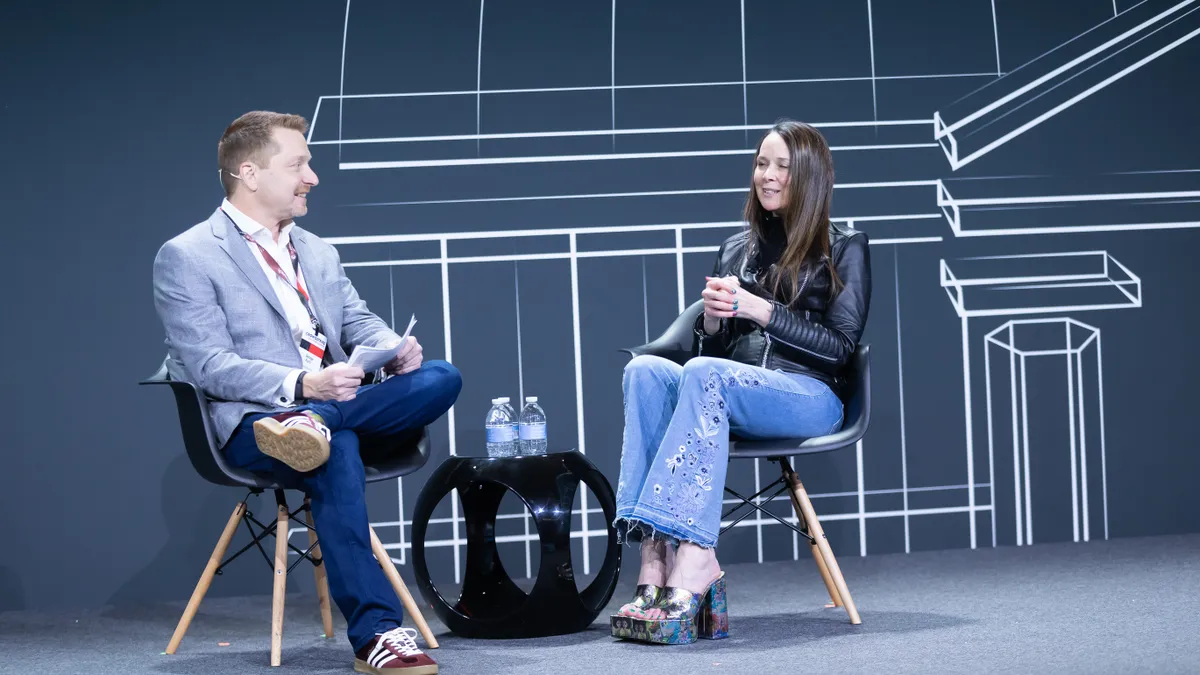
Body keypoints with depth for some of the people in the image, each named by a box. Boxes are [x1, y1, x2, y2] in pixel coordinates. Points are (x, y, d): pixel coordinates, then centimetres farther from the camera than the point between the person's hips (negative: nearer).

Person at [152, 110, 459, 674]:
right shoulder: (186, 258, 0)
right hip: (249, 421, -6)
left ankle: (307, 424, -36)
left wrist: (396, 350, -7)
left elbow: (359, 323, 19)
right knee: (335, 453, -39)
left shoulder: (318, 253, 25)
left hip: (337, 403, 7)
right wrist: (302, 384, -26)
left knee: (440, 378, -20)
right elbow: (210, 367, -10)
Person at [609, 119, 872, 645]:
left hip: (811, 395, -4)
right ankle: (658, 554, -42)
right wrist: (712, 319, -3)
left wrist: (761, 310, -10)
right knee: (645, 370, -28)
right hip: (732, 392, 5)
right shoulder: (736, 249, 23)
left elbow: (839, 346, 0)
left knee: (705, 374, -36)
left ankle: (692, 558, -46)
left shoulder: (844, 250, 10)